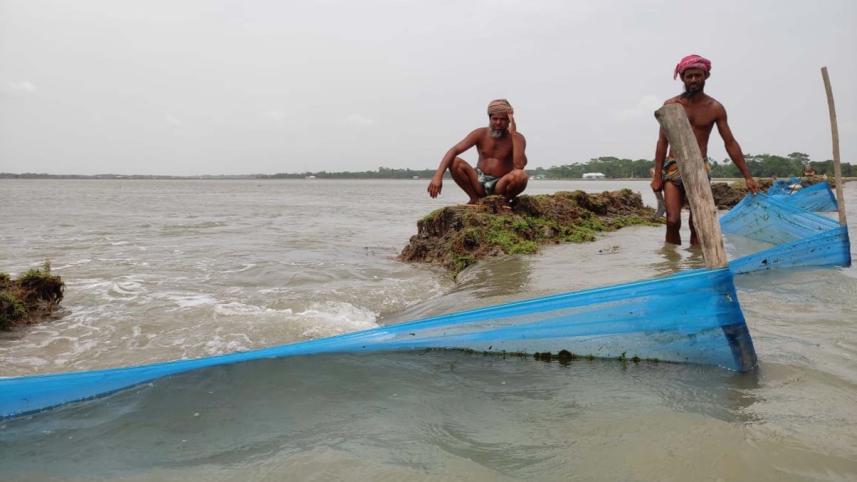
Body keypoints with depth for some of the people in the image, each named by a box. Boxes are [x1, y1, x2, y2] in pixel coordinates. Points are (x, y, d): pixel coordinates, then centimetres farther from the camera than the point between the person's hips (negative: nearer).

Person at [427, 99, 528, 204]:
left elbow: (519, 165, -27)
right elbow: (454, 151, -14)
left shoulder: (517, 138, -8)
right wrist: (438, 176, -30)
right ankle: (475, 199, -3)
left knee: (520, 175, -35)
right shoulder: (480, 134, -3)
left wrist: (513, 133, -24)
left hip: (500, 186, -2)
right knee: (454, 162, -19)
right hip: (479, 182, 2)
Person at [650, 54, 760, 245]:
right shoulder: (671, 105, 1)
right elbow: (662, 142, 2)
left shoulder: (715, 108, 2)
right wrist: (657, 176, -4)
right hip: (673, 167, -1)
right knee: (673, 221, -12)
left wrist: (747, 176, 3)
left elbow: (730, 143, 5)